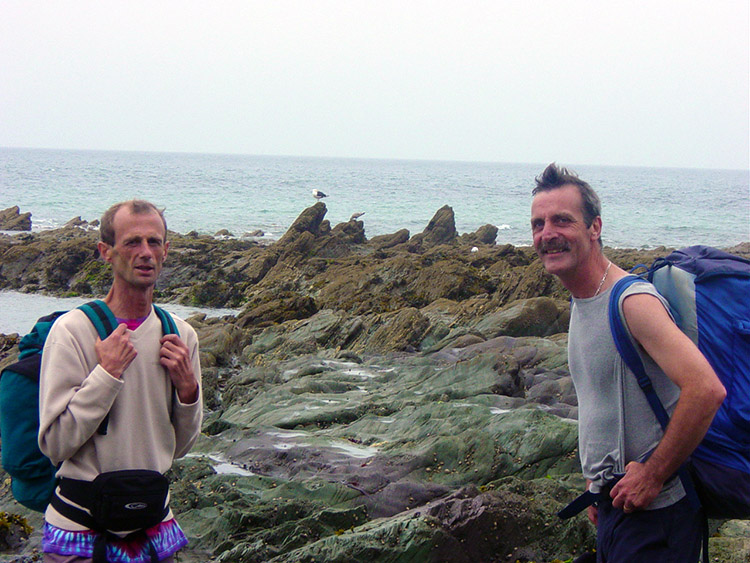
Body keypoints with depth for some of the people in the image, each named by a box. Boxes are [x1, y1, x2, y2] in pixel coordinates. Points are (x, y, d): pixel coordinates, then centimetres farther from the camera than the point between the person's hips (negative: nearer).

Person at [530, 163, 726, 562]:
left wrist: (653, 475, -23)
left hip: (654, 512, -9)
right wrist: (597, 480, 17)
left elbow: (706, 390, -31)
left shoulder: (633, 302, -21)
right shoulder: (580, 303, 9)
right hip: (614, 500, 9)